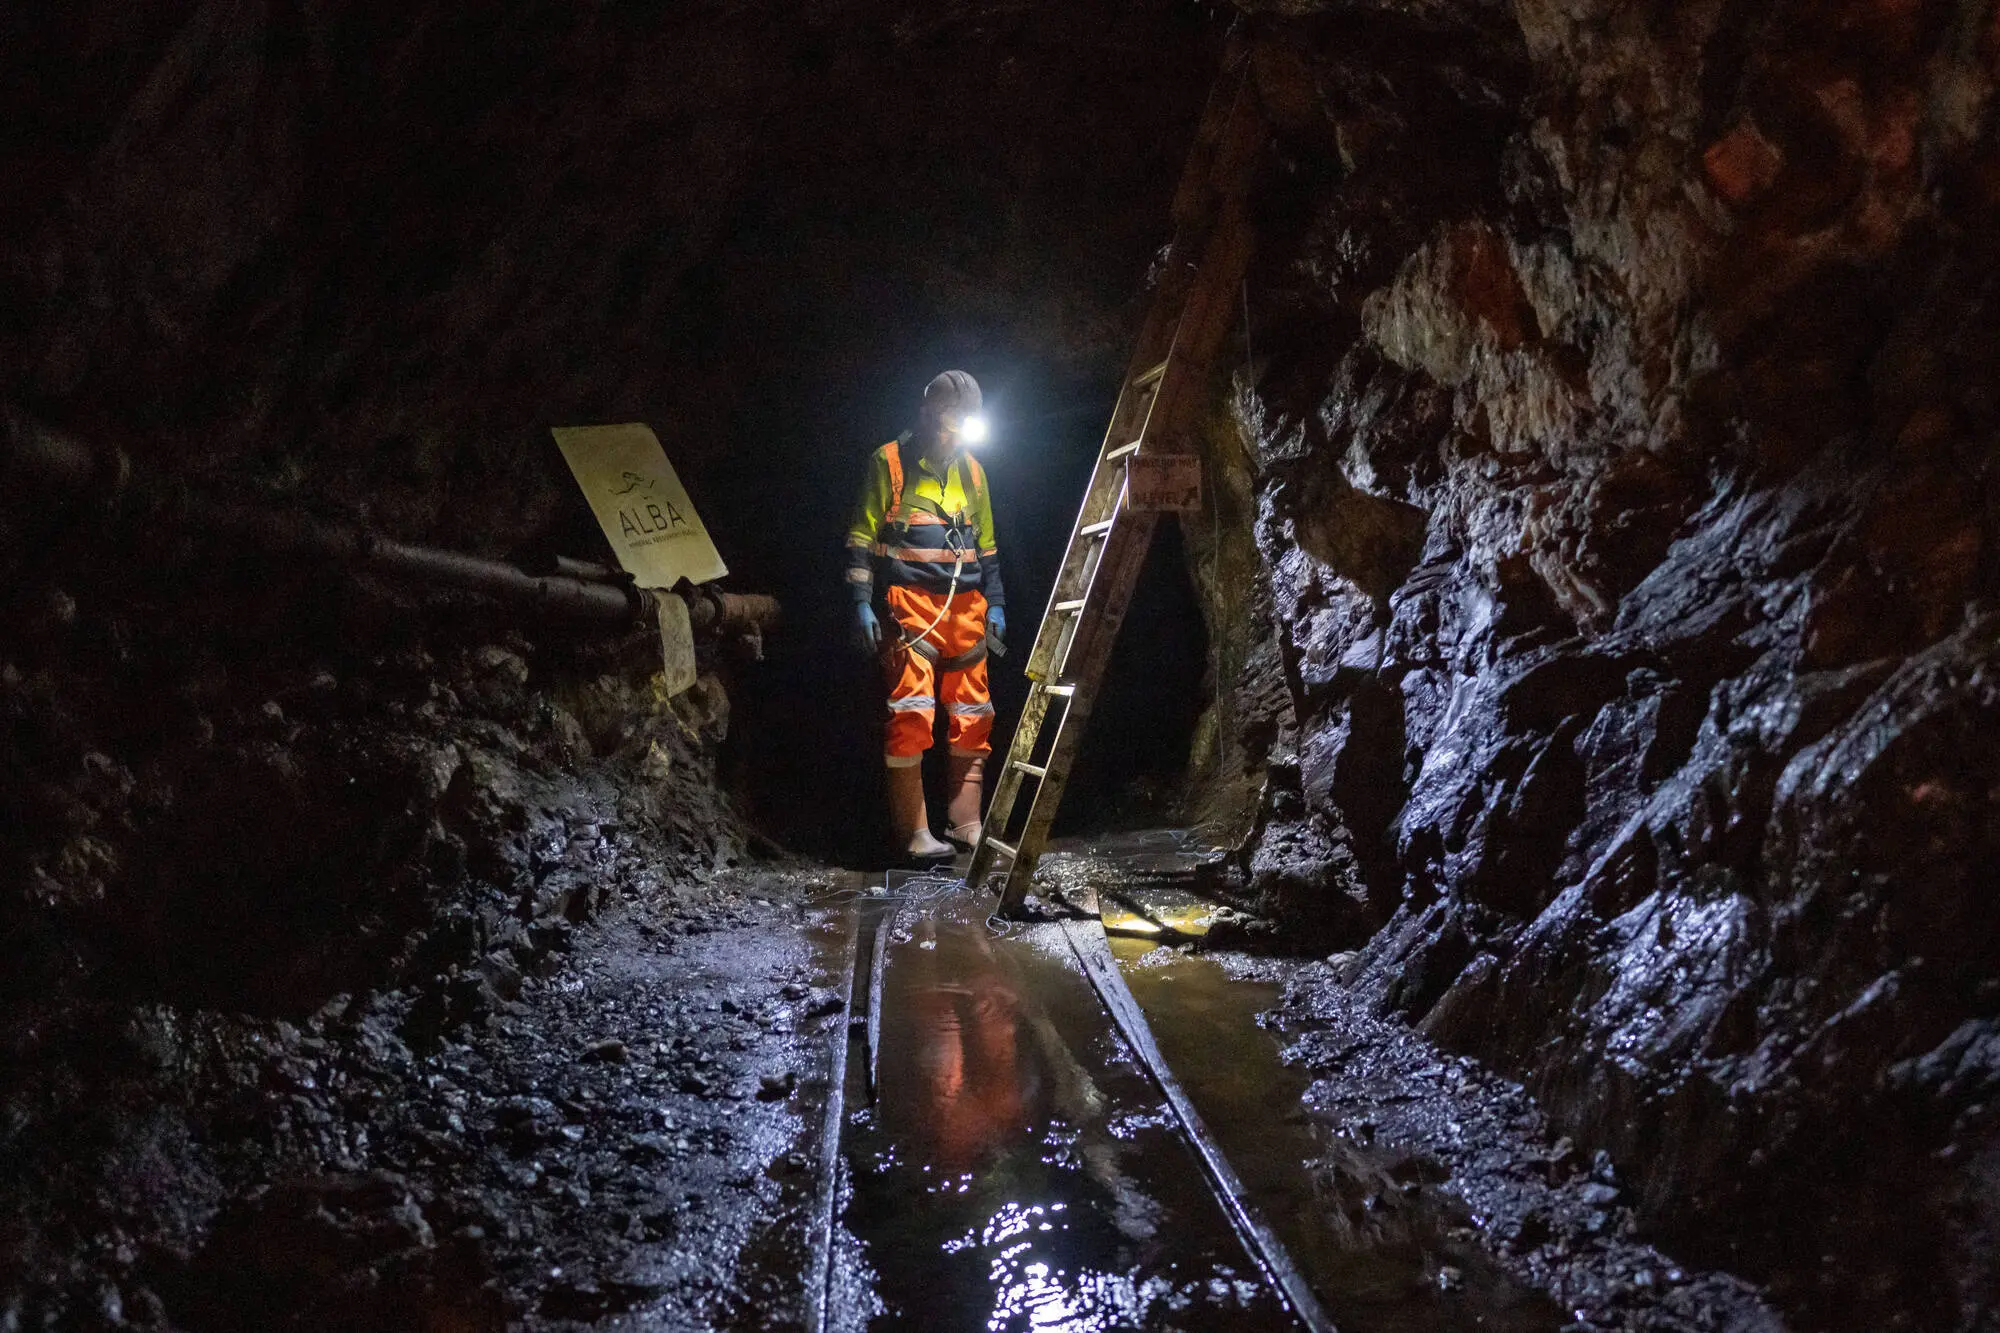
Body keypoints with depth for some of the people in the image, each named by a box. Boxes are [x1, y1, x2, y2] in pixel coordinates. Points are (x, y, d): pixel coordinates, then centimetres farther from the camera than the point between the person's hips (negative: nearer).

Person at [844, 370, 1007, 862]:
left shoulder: (971, 471, 16)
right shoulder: (890, 462, 1)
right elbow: (862, 537, 0)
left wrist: (996, 604, 15)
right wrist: (861, 602, -8)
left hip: (967, 608, 6)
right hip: (911, 604, -5)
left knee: (973, 718, 4)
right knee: (911, 715, -12)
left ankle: (965, 822, 12)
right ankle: (913, 832, -8)